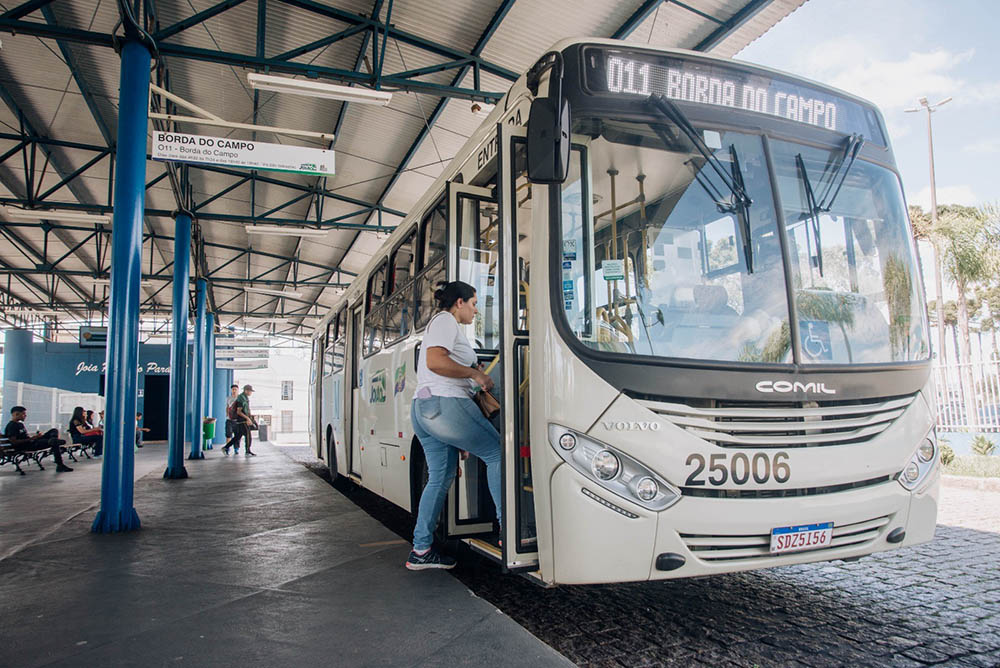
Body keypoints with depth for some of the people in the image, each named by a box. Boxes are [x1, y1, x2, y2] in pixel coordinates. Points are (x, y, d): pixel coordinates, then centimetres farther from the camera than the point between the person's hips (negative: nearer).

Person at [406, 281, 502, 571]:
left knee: (440, 477, 10)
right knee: (497, 453, -2)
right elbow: (435, 361, -21)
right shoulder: (446, 321, -4)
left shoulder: (440, 325, 28)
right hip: (445, 405, -10)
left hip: (423, 407, 11)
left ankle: (420, 550, 11)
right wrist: (474, 373, -11)